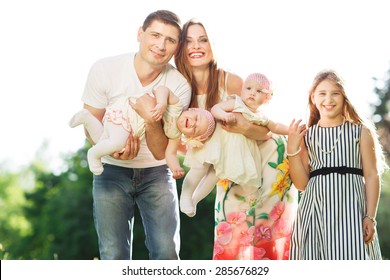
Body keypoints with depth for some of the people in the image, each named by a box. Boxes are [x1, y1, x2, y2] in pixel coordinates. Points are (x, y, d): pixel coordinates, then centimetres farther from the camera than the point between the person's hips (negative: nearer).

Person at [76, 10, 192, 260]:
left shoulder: (179, 86, -15)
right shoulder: (105, 70, -16)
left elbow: (161, 152, -13)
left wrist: (151, 119, -34)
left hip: (156, 172, 1)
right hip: (112, 171, 0)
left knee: (167, 253, -9)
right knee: (114, 255, -8)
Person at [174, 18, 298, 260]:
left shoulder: (230, 81, -21)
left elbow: (266, 131, -23)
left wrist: (244, 128, -44)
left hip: (268, 160, -4)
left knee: (268, 233, -4)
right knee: (231, 238, 1)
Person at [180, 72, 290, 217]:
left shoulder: (261, 117, 5)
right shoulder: (236, 103, -11)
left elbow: (275, 127, 19)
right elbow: (215, 108, -19)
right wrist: (225, 115, -38)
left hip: (234, 150, 5)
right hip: (218, 141, -5)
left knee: (215, 175, 8)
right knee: (200, 169, -4)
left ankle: (195, 199, 23)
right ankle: (185, 196, 13)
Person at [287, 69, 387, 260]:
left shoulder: (360, 131, 6)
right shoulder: (306, 136, 11)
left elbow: (372, 176, 2)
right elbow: (301, 183, 9)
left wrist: (370, 216, -7)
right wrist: (292, 150, -2)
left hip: (350, 210, -2)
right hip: (316, 212, 2)